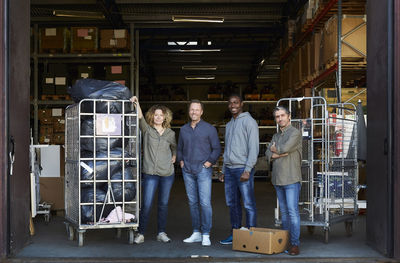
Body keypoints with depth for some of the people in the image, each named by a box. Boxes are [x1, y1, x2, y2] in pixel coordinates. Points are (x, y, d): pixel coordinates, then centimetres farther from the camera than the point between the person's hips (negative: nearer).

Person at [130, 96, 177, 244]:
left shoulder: (170, 133, 8)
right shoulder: (147, 130, 0)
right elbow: (140, 118, -18)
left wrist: (174, 157, 10)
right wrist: (136, 103, -31)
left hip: (167, 173, 3)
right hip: (150, 173, -3)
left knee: (163, 204, 9)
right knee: (146, 204, -6)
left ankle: (161, 233, 19)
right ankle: (140, 233, 6)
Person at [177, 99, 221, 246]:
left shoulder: (209, 129, 1)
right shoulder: (183, 129, 13)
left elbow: (217, 149, 1)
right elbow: (179, 148, 23)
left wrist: (209, 162, -7)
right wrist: (181, 161, 10)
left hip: (203, 170, -4)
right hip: (187, 171, 4)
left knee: (205, 202, -9)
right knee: (193, 202, 8)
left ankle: (206, 235, -3)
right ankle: (196, 233, 16)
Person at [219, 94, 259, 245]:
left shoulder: (249, 122, -5)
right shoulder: (229, 125, 20)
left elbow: (254, 148, -12)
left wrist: (247, 170, -19)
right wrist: (223, 170, 19)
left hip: (243, 169, -8)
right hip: (229, 169, 8)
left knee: (248, 204, -6)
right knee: (232, 204, 11)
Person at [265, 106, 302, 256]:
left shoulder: (295, 133, -4)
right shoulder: (276, 136, 18)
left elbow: (286, 148, -18)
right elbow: (268, 155, 9)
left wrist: (275, 149, 2)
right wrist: (278, 154, -11)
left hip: (291, 179, -7)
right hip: (278, 179, 7)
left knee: (292, 211, -10)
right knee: (283, 211, 9)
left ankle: (295, 244, -8)